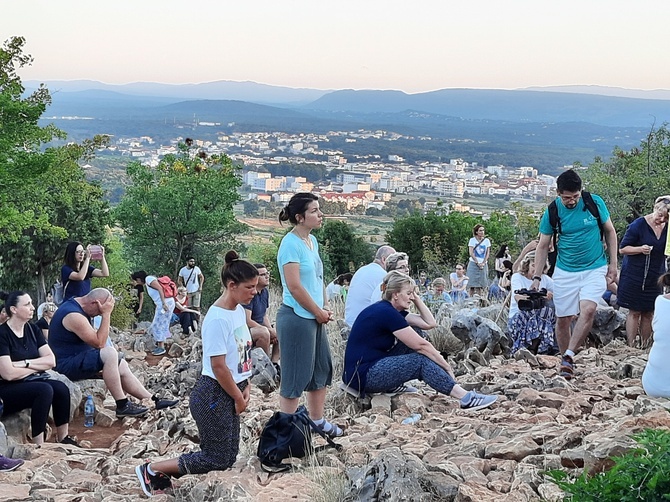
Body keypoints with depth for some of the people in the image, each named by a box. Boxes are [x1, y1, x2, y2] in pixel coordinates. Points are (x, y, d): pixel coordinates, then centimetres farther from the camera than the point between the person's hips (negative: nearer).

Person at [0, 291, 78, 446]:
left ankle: (64, 440, -12)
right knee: (44, 390, -31)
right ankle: (38, 446, -26)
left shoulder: (32, 329, 7)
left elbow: (51, 361, 1)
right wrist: (37, 366, -7)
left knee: (61, 388, -21)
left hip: (31, 381, 6)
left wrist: (25, 363, -14)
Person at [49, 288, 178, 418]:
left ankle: (153, 401, 10)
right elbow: (99, 343, -25)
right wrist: (106, 314, -23)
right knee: (109, 353, -30)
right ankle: (122, 406, -24)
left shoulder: (76, 306, 9)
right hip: (66, 365, -11)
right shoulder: (74, 316, -25)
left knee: (121, 365, 6)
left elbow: (95, 338, 16)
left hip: (78, 358, 11)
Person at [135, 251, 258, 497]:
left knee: (228, 456, 11)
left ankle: (165, 474, 19)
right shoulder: (218, 319, -23)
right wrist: (239, 398, -12)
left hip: (230, 394, 9)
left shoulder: (239, 311, 5)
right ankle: (151, 469, 9)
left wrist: (246, 387, 5)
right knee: (218, 459, -2)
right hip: (213, 395, -9)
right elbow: (218, 367, -22)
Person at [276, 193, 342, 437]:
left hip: (315, 317, 9)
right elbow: (295, 287, -21)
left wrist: (325, 306, 6)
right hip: (296, 318, -9)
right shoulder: (291, 243, -17)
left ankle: (317, 421, 31)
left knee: (322, 369, 17)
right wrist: (319, 312, -12)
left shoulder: (312, 240, 10)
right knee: (296, 375, -1)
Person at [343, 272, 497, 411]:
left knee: (413, 343, 6)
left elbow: (429, 323, 11)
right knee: (421, 361, -14)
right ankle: (467, 398, -15)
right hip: (362, 375, -10)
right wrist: (448, 368, -9)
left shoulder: (392, 310, 10)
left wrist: (416, 298, 4)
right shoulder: (386, 313, -18)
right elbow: (422, 345, -16)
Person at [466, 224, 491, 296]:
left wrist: (483, 263, -6)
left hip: (483, 265, 3)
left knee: (480, 285, 0)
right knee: (472, 285, -6)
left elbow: (487, 253, 7)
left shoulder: (487, 240, 9)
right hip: (473, 264, -3)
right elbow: (471, 253, -5)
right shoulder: (472, 240, 0)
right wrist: (477, 263, -11)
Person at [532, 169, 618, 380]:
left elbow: (610, 231, 7)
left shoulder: (595, 203, -7)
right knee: (562, 319, 3)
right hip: (565, 271, 1)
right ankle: (566, 363, 20)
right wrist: (536, 277, -1)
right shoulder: (552, 211, -6)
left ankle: (568, 355, -21)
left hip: (595, 268, -1)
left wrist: (613, 263, 4)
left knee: (588, 309, -24)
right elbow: (543, 246, 3)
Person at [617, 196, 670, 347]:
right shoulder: (639, 225, -11)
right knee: (634, 312, 0)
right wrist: (640, 249, -25)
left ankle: (644, 347, 15)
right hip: (634, 276, -4)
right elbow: (622, 249, -8)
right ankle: (631, 347, 5)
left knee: (648, 313, 7)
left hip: (655, 278, 4)